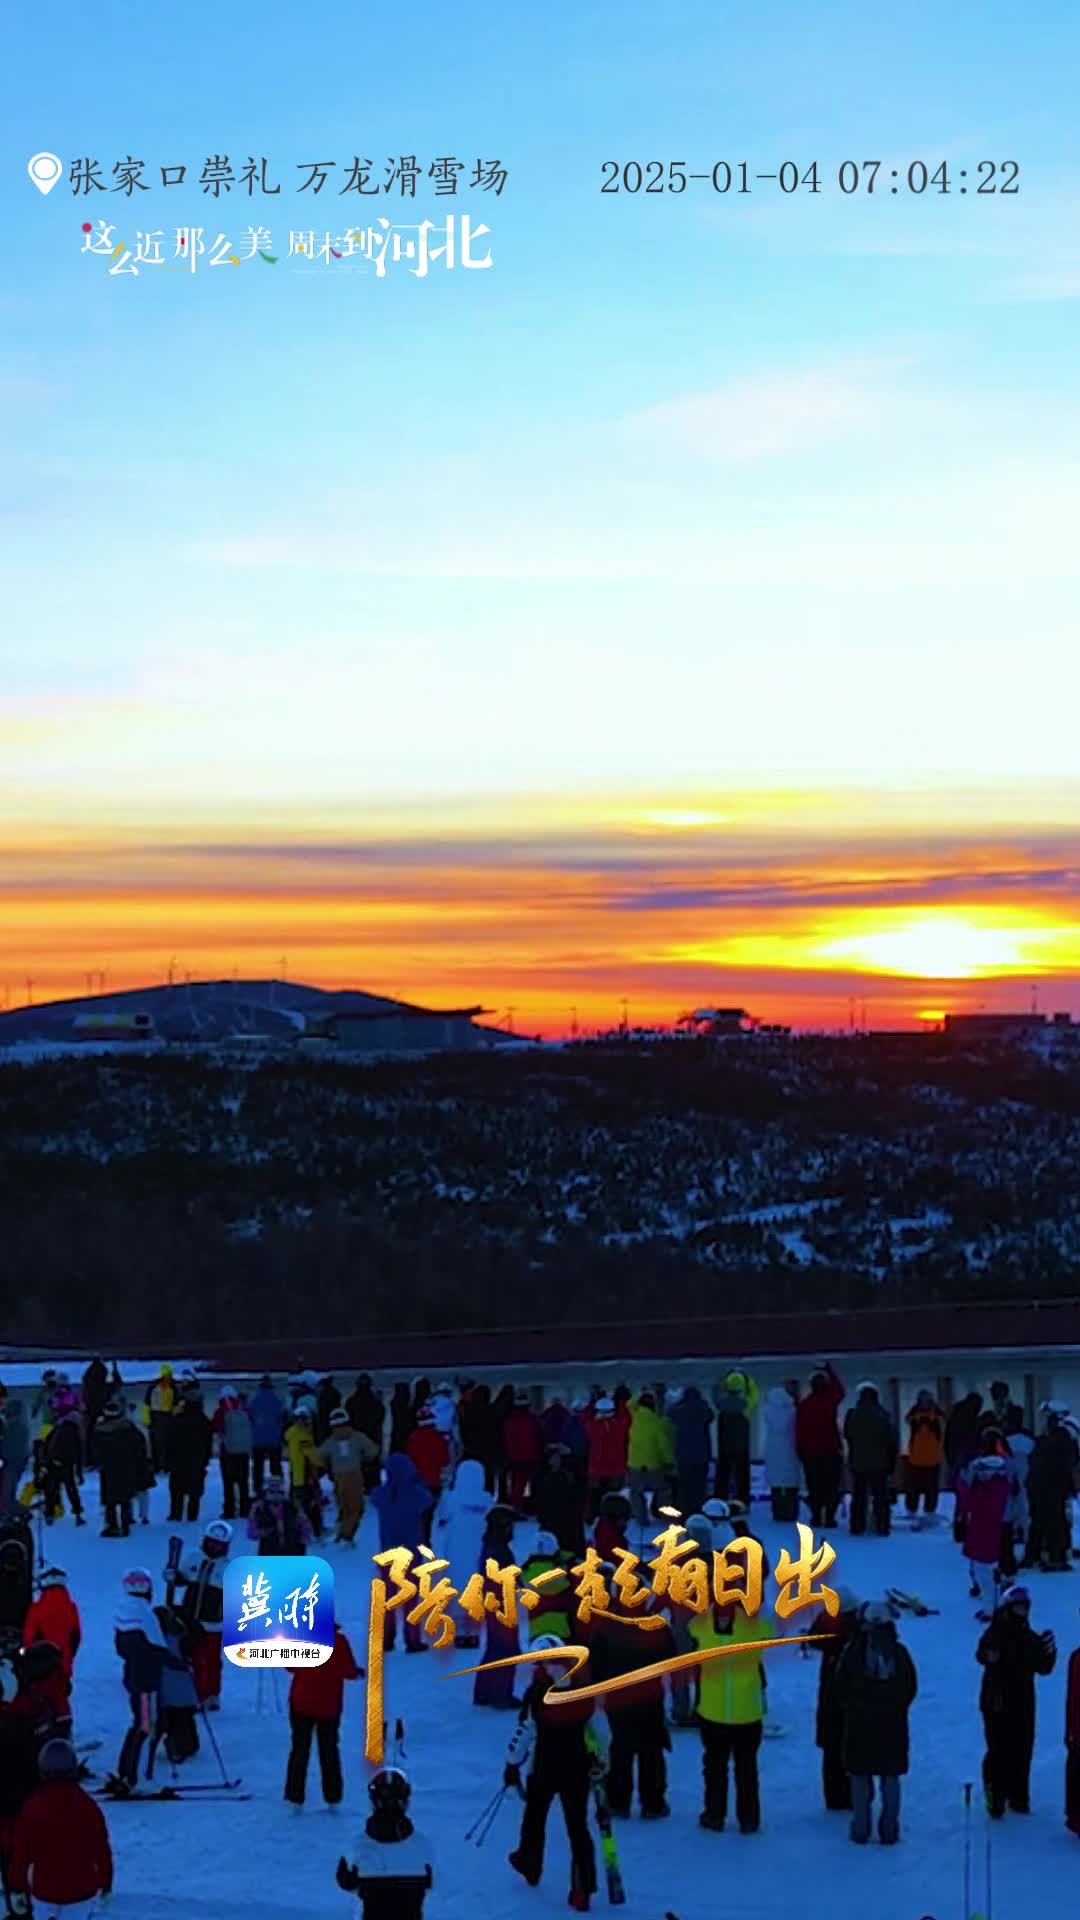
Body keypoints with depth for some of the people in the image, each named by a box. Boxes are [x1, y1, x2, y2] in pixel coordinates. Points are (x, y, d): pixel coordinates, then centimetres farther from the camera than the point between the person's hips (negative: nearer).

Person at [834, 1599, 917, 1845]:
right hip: (893, 1724, 2)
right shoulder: (899, 1652, -2)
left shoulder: (853, 1651, -9)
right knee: (890, 1778, 9)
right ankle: (889, 1830, 9)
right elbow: (911, 1688, 6)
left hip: (859, 1723, -2)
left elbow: (840, 1687, -2)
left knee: (860, 1777, 7)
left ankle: (861, 1829, 7)